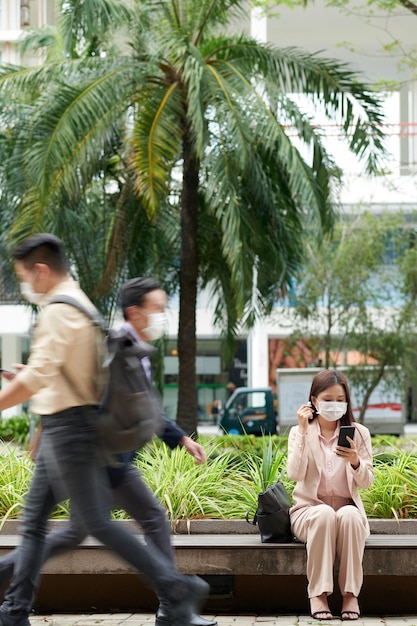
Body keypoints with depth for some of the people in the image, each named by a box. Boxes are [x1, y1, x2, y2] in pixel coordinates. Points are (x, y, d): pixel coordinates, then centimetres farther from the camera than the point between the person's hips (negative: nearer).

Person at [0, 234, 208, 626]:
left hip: (68, 427, -10)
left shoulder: (59, 311, -16)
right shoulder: (79, 304, 16)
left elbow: (36, 376, -24)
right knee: (34, 518, 12)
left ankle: (176, 588, -7)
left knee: (95, 522, -8)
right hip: (60, 429, 10)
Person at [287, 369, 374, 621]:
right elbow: (295, 474, -13)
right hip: (309, 509, -1)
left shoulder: (359, 433, 4)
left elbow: (366, 483, -1)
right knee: (324, 514, -36)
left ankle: (351, 593, -28)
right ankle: (318, 593, -31)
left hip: (349, 509, 1)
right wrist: (303, 431, -16)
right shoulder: (299, 432, 3)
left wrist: (355, 461, -22)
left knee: (349, 515, -36)